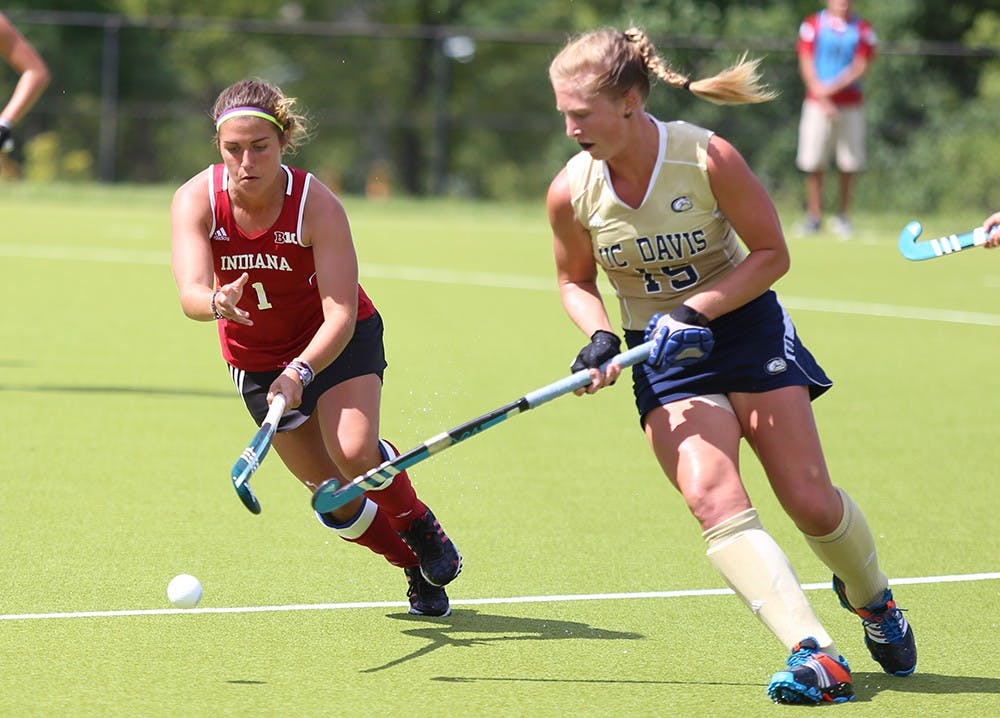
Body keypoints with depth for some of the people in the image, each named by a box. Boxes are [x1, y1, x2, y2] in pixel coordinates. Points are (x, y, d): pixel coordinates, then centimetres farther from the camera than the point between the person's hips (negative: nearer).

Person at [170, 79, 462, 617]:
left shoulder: (317, 205, -28)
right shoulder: (195, 201, -22)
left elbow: (341, 315, -31)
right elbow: (191, 294, -35)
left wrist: (300, 372, -47)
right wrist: (217, 302, -58)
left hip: (338, 340, -3)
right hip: (255, 356, 3)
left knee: (355, 453, -26)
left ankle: (421, 528, 5)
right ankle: (414, 566, 30)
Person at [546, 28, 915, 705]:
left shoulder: (709, 159, -20)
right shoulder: (571, 191, -10)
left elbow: (771, 254, -9)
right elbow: (576, 281, 8)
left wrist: (697, 310, -20)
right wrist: (599, 336, -12)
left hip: (745, 325, -2)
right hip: (665, 355, 2)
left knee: (811, 503, -3)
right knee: (713, 498, -23)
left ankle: (869, 595, 31)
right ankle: (814, 653, -29)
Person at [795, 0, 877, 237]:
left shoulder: (862, 29, 6)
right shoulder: (812, 25, 3)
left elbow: (860, 67, -2)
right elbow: (806, 64, -2)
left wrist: (833, 87, -17)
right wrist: (821, 96, -14)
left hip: (851, 104, 1)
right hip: (818, 103, -1)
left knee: (849, 164, 0)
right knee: (813, 162, -5)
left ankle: (843, 216, 10)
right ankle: (814, 217, 3)